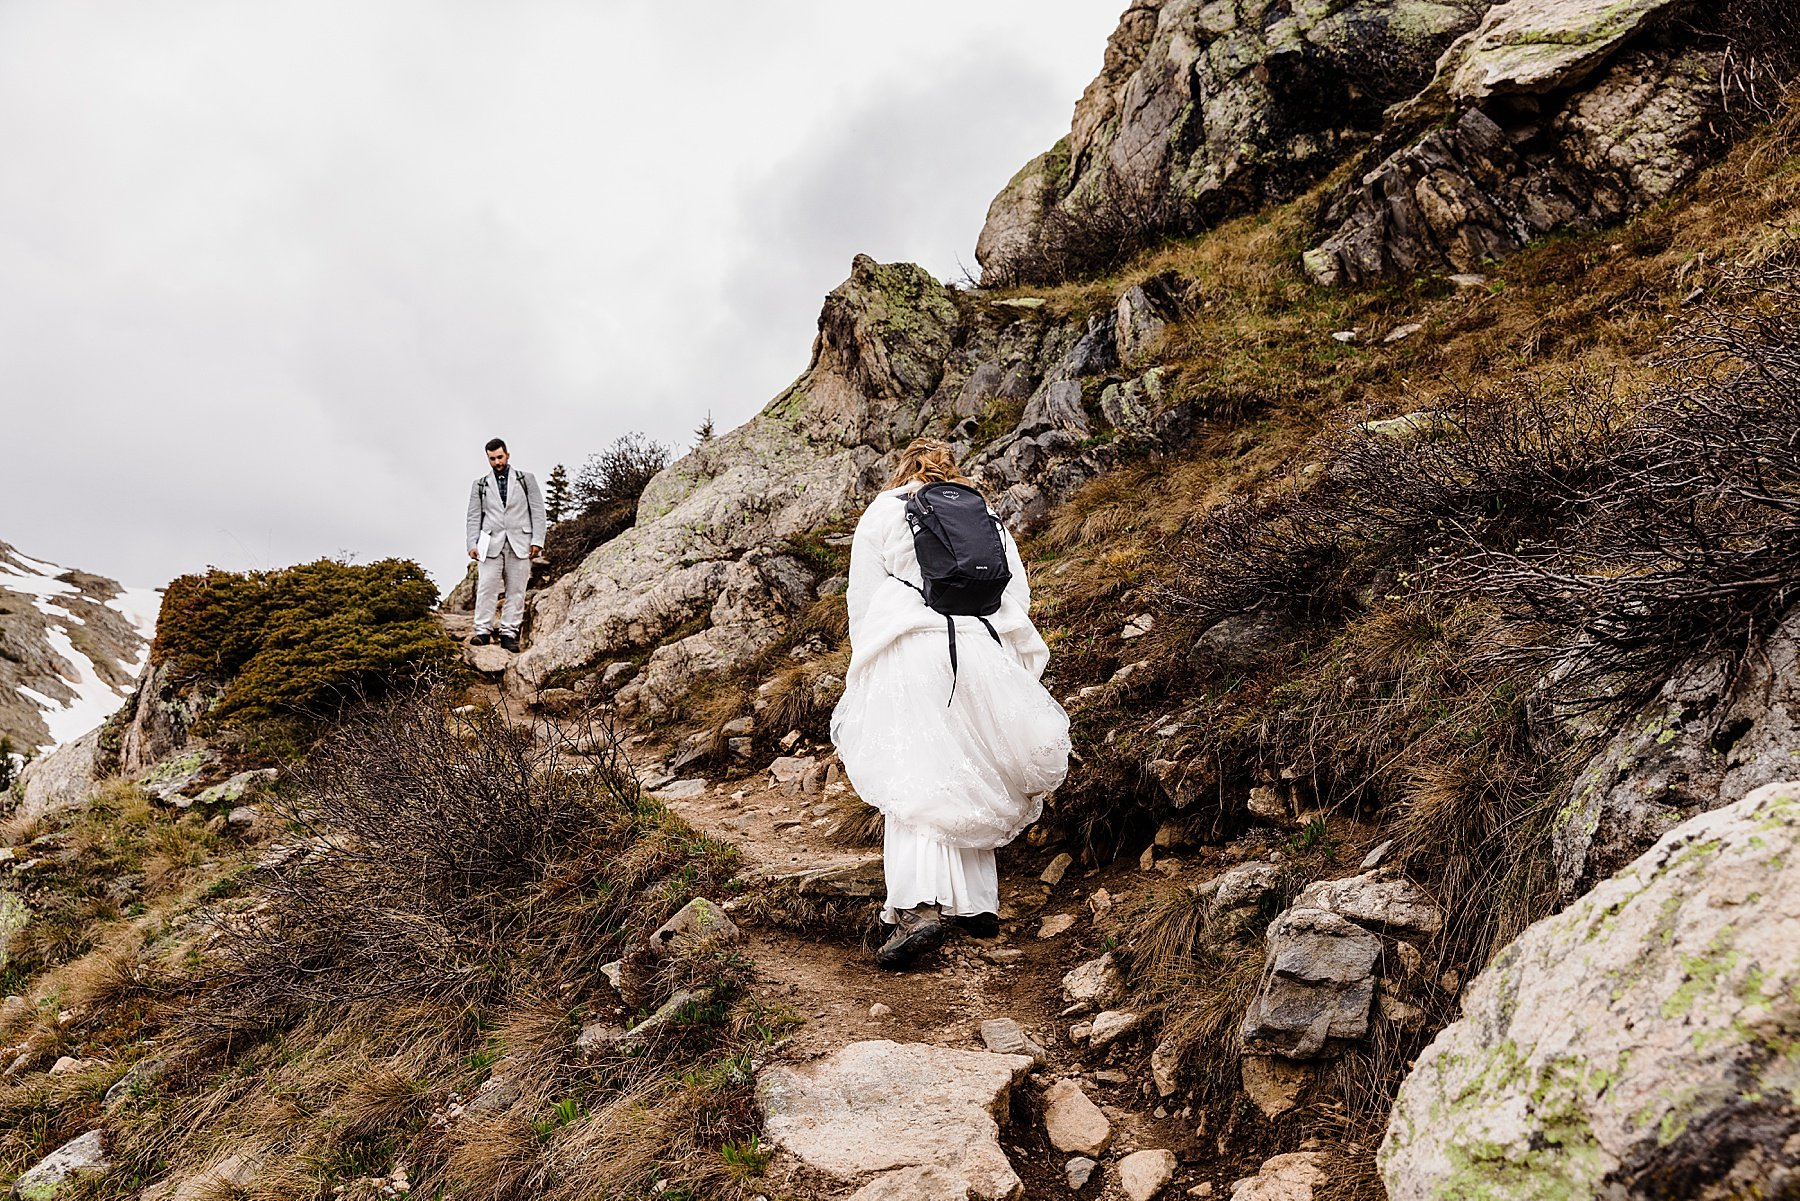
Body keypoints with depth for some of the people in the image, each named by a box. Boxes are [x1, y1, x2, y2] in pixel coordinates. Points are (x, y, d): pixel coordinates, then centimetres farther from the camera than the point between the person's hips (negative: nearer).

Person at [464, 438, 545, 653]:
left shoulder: (526, 479, 10)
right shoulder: (480, 484, 14)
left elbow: (538, 511, 6)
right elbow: (473, 517, 12)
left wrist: (537, 540, -3)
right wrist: (472, 544, 1)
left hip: (520, 543, -1)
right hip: (491, 543, 1)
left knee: (516, 591, -1)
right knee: (486, 588, -8)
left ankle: (509, 634, 2)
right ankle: (483, 631, -6)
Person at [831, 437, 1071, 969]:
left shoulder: (882, 512, 13)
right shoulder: (988, 516, 22)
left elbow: (861, 600, 7)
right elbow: (1019, 595, 15)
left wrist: (866, 668, 14)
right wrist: (1005, 664, 21)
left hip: (910, 650, -3)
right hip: (983, 650, 4)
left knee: (914, 781, -9)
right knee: (969, 780, 12)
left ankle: (919, 907, -24)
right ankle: (977, 903, 13)